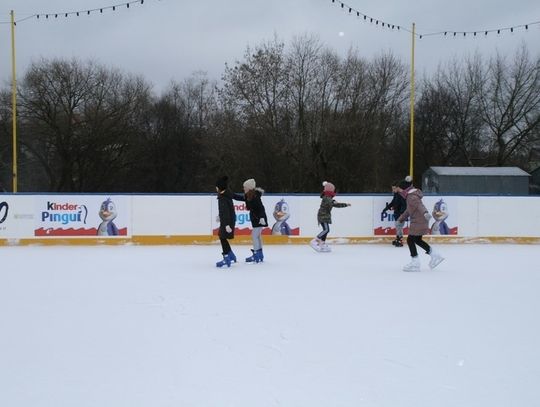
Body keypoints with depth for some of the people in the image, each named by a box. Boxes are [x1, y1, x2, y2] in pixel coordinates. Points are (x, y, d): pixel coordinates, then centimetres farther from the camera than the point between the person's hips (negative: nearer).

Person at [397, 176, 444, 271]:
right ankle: (435, 255, 24)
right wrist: (400, 219, 35)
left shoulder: (412, 197, -18)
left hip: (418, 223, -10)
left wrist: (425, 213, -54)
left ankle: (415, 263, 3)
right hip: (420, 222, 10)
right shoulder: (410, 196, 15)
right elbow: (408, 210, 28)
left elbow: (420, 205, -36)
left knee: (410, 240, -2)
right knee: (417, 240, 19)